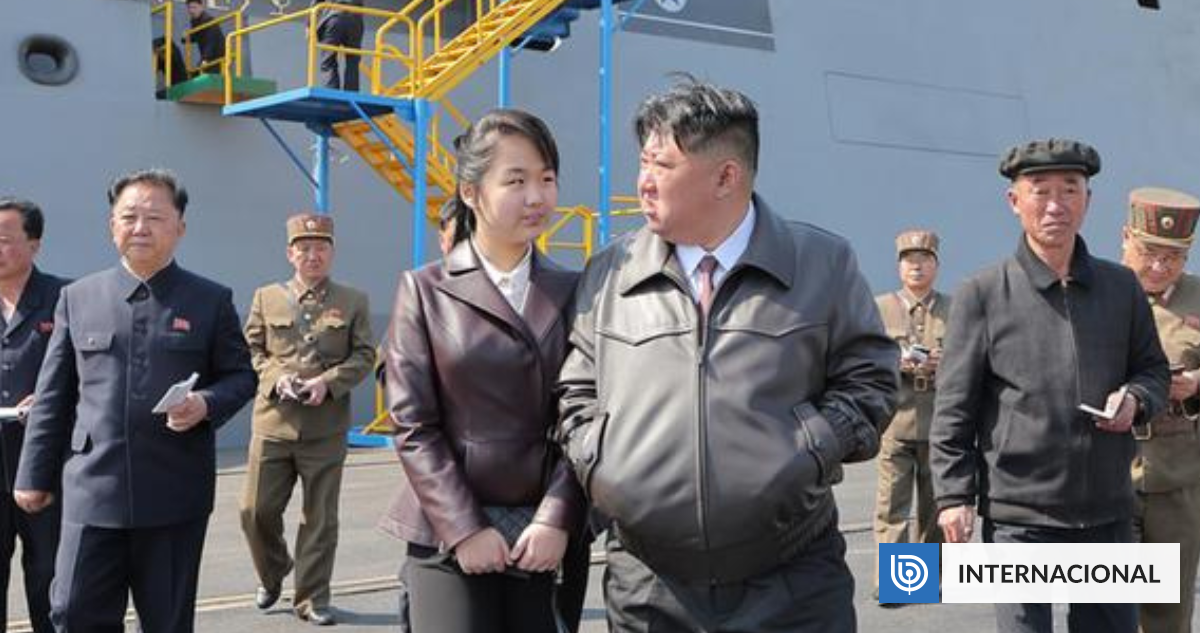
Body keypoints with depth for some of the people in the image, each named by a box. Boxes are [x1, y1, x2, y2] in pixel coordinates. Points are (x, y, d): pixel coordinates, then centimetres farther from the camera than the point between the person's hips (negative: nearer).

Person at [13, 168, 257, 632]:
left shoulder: (212, 301, 5)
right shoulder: (78, 298, 8)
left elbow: (241, 376, 8)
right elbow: (53, 396, 10)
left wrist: (207, 404, -14)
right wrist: (36, 474, 8)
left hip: (175, 497, -1)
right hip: (92, 491, 1)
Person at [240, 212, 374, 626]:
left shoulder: (353, 302, 7)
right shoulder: (266, 298, 9)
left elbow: (364, 356, 3)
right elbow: (250, 350, 8)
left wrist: (327, 382, -13)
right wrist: (275, 377, -11)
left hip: (327, 428, -1)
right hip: (273, 422, 1)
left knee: (320, 517, 4)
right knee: (257, 510, 3)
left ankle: (311, 597, 15)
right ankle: (271, 577, 29)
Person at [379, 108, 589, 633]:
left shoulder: (572, 292, 8)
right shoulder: (425, 291, 2)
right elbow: (413, 425, -3)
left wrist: (558, 519, -9)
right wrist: (465, 529, -11)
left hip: (546, 537, 2)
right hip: (450, 537, -2)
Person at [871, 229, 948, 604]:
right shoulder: (879, 308, 10)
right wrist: (892, 363, -13)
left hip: (940, 423, 2)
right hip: (895, 421, -1)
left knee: (934, 505, 7)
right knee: (891, 502, -8)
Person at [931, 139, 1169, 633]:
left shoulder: (1122, 287, 8)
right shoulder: (982, 294, -4)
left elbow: (1153, 369, 18)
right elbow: (953, 407, -3)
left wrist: (1135, 399, -6)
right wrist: (953, 495, -8)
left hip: (1108, 510, 4)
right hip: (1019, 516, -4)